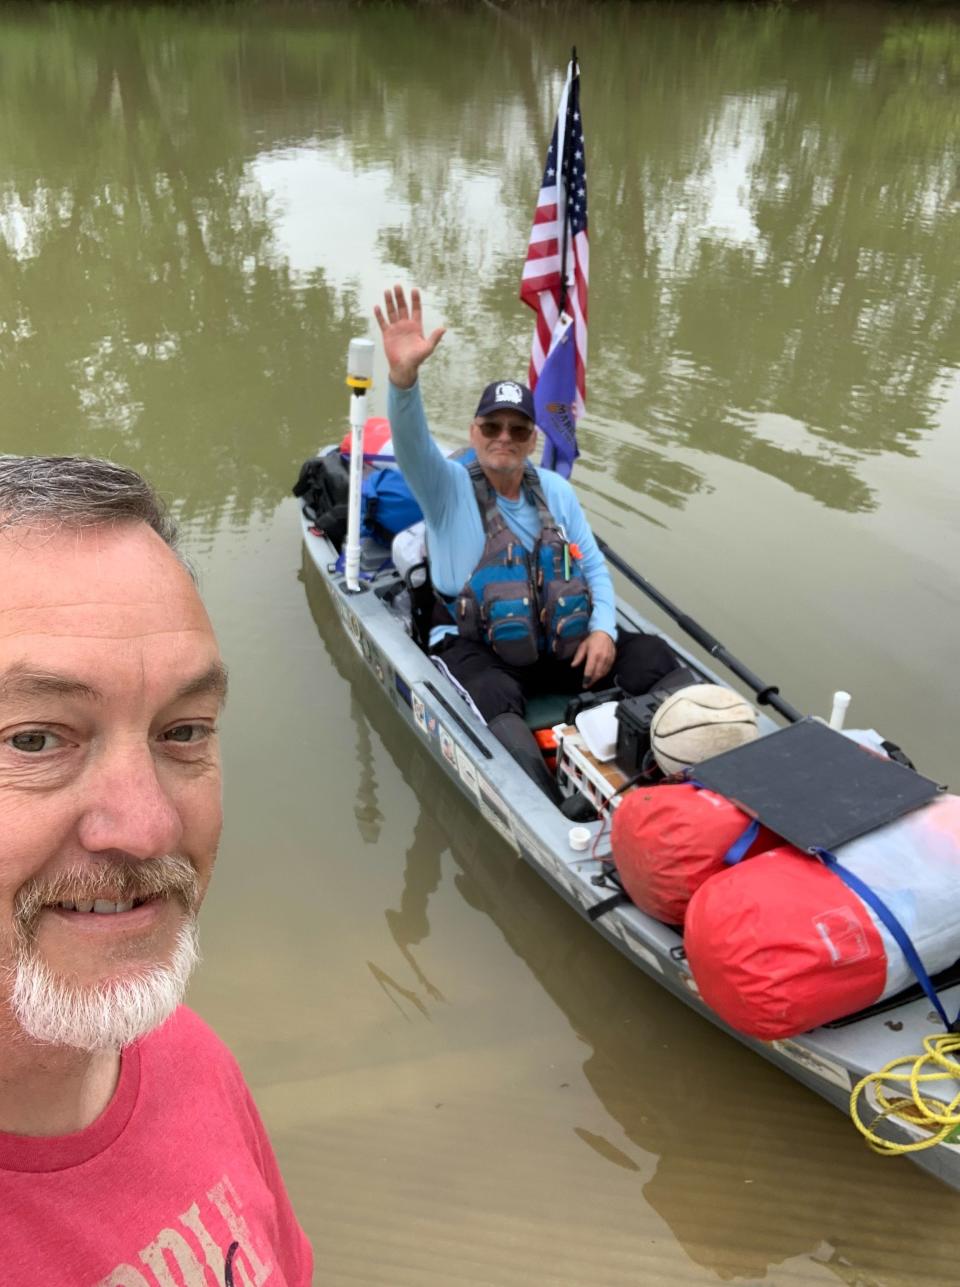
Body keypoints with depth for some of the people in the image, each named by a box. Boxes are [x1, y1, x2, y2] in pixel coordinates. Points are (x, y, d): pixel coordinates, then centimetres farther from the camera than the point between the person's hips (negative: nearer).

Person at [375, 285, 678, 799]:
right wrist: (404, 375, -42)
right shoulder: (448, 487, 0)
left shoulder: (556, 491, 13)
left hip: (559, 641, 5)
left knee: (652, 656, -14)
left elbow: (593, 565, 15)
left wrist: (603, 629, -4)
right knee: (498, 703, -37)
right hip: (477, 649, -5)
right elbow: (410, 442, -21)